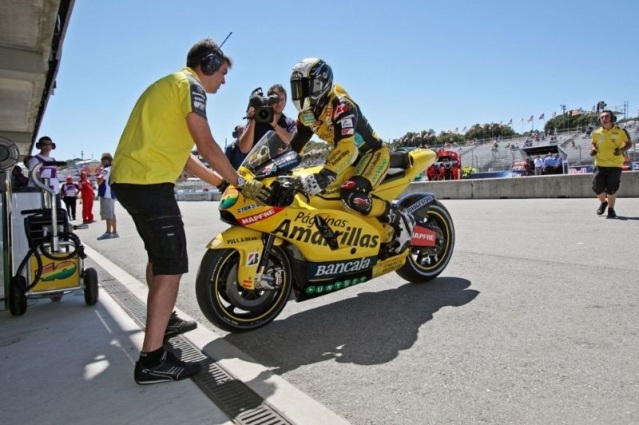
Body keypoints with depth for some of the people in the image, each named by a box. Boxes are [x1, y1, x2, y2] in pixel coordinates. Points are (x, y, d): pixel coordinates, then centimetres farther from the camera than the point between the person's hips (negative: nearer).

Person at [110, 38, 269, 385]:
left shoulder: (168, 85, 26)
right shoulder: (189, 84, -4)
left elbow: (177, 150, 23)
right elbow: (207, 146, -14)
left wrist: (222, 181, 22)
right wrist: (240, 182, -4)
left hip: (127, 178, 11)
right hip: (148, 181, -11)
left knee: (159, 255, 24)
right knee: (172, 266, -10)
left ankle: (164, 320, 40)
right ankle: (152, 360, -8)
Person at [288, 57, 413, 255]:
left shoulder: (341, 105, -26)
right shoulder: (307, 113, 2)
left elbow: (346, 147, -39)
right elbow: (297, 143, 9)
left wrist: (324, 175, -50)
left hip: (373, 153, -9)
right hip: (351, 157, 9)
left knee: (352, 196, -33)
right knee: (317, 191, 4)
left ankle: (399, 219, -13)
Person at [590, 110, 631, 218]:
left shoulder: (620, 131, -3)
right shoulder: (597, 133, 2)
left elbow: (628, 143, 5)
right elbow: (593, 143, 19)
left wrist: (622, 150, -14)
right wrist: (593, 149, -2)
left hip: (615, 165, -2)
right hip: (600, 164, 2)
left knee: (611, 189, -2)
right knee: (597, 187, -2)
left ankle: (611, 209, 18)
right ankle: (603, 202, 30)